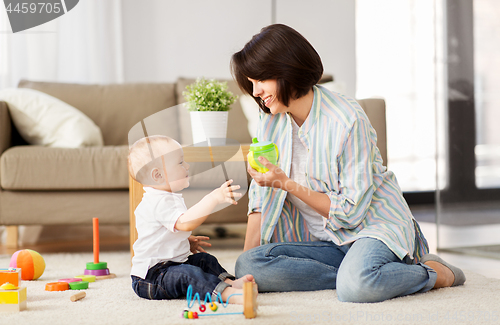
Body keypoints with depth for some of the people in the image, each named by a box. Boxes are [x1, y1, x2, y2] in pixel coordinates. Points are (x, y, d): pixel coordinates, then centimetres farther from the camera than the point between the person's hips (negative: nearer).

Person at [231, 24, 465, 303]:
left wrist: (288, 184, -23)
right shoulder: (271, 120, 2)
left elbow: (351, 211, -19)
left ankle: (432, 272, -9)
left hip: (374, 225, -6)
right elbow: (261, 197, 5)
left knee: (355, 286, -39)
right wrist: (246, 259, -6)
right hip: (325, 241, 6)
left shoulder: (347, 120, -18)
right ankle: (356, 272, -17)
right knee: (249, 265, -23)